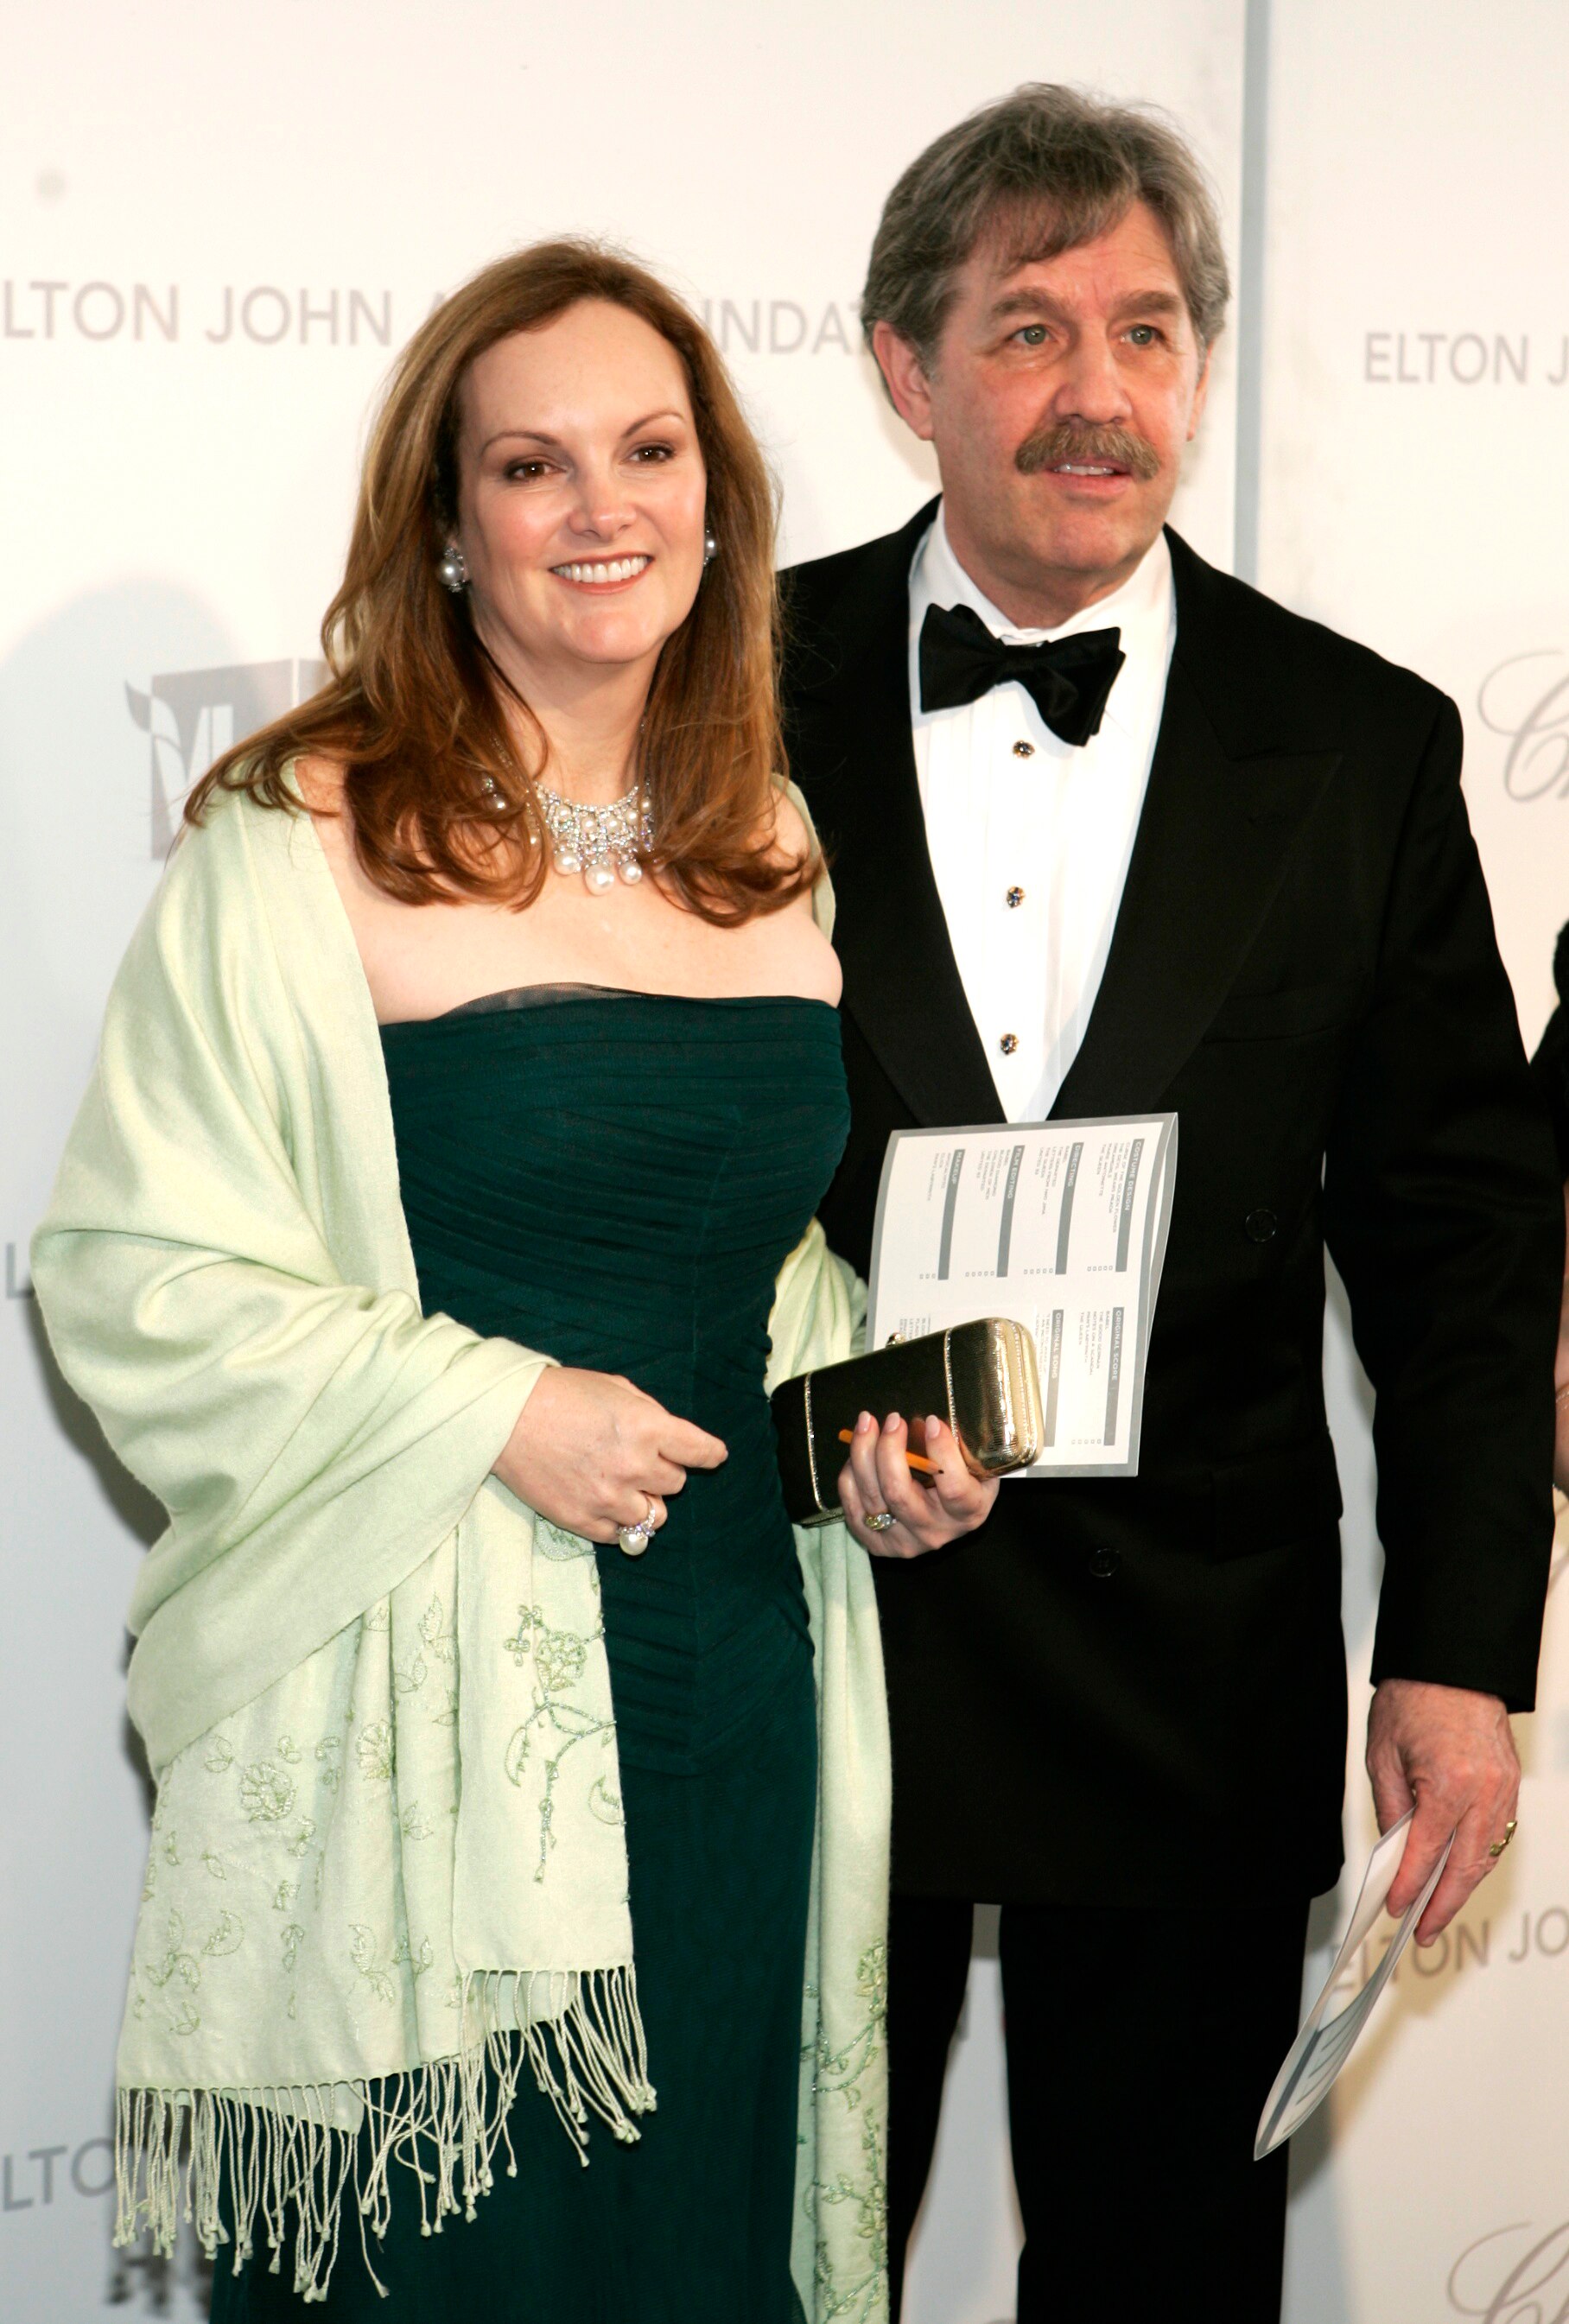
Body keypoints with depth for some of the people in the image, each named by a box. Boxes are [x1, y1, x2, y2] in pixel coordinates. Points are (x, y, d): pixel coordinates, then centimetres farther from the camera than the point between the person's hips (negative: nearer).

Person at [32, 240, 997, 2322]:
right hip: (425, 1714, -5)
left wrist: (885, 1442, 3)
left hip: (737, 1678, 5)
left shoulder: (776, 855, 9)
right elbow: (132, 1270, -9)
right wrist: (492, 1407, -17)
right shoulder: (299, 850, -9)